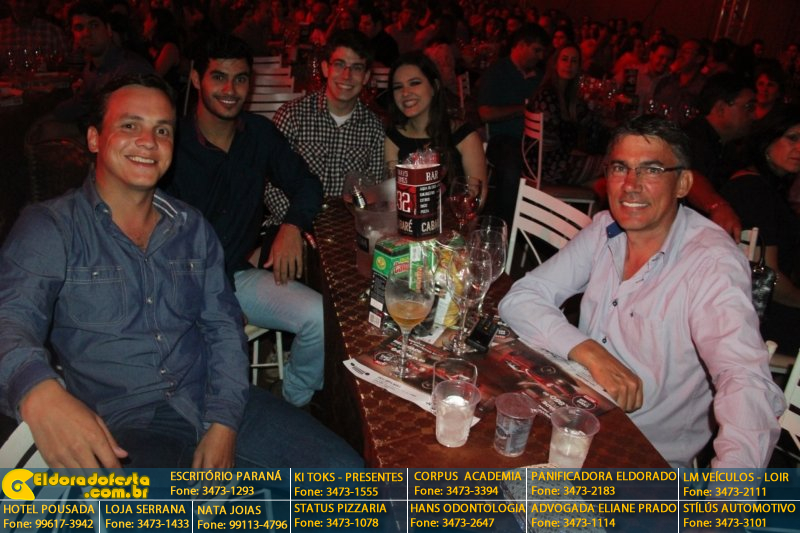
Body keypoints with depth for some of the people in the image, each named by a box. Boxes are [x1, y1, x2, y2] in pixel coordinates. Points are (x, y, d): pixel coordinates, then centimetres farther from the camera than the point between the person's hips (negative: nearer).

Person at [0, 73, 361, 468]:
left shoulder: (192, 227, 12)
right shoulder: (50, 228, -1)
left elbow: (223, 325, 8)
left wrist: (224, 422, -6)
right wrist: (37, 390, -40)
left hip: (218, 405, 4)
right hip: (123, 425, -3)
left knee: (344, 468, -9)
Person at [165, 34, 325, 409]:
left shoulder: (260, 133, 6)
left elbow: (305, 184, 14)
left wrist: (293, 225, -9)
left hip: (240, 275, 5)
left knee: (321, 318, -19)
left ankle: (292, 404, 6)